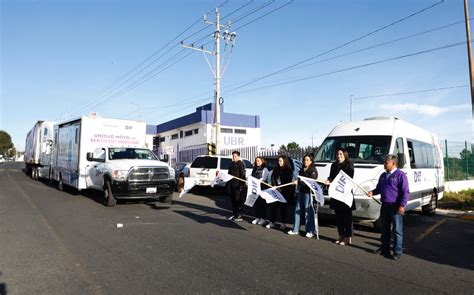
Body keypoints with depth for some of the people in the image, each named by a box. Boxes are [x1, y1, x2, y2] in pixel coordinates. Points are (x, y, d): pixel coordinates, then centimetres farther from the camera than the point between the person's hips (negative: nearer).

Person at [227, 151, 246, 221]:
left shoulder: (240, 164, -9)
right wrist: (229, 183, 15)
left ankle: (239, 215, 5)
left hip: (238, 185, -7)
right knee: (233, 200, 12)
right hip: (232, 184, 8)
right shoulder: (231, 164, 14)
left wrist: (241, 185, -19)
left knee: (238, 200, -2)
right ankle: (234, 214, 23)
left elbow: (242, 175, -14)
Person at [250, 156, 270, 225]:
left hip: (262, 187, -6)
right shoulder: (254, 169, 20)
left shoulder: (264, 169, -1)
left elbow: (264, 178, -13)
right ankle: (257, 217, 17)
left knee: (262, 203, -2)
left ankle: (263, 218, 4)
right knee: (256, 203, 8)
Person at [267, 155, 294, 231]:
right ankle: (272, 222, 12)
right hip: (275, 190, 4)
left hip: (284, 191, -4)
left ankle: (283, 223, 11)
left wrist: (281, 189, -12)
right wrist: (275, 187, -8)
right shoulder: (276, 169, 12)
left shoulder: (289, 170, -2)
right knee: (273, 205, 2)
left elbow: (289, 181, -8)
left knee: (283, 207, 1)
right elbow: (273, 178, 6)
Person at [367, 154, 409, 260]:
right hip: (384, 206, 7)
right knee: (384, 229, 14)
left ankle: (397, 252, 7)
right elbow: (378, 188, 21)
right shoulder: (383, 175, 15)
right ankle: (384, 249, 25)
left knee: (397, 230, 0)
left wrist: (402, 205, -20)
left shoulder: (400, 175, -8)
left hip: (395, 207, -7)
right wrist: (372, 192, 1)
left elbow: (405, 192, -12)